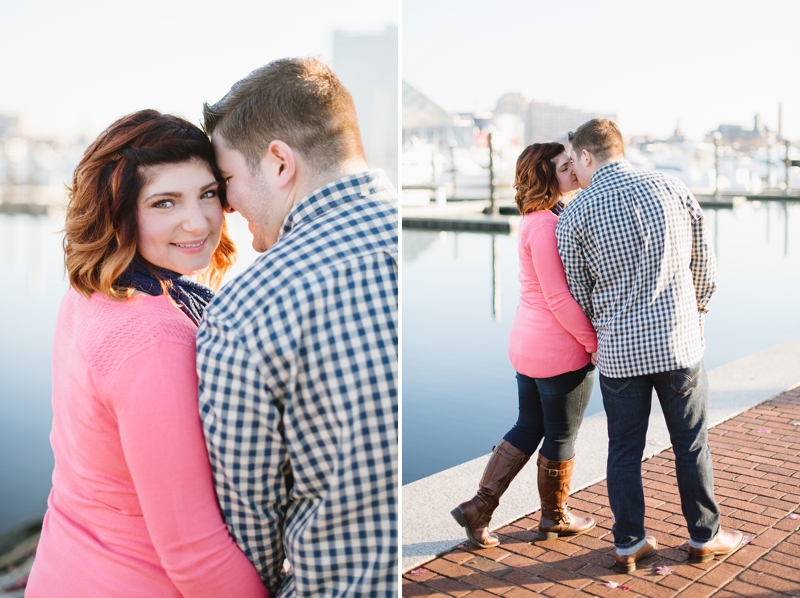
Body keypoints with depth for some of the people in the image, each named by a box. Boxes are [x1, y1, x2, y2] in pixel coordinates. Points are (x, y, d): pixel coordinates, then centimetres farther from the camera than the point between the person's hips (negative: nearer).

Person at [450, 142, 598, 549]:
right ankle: (554, 518, 30)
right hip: (561, 351, -9)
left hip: (527, 344, 9)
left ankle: (478, 508, 18)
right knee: (561, 437, 10)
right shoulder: (548, 226, -21)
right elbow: (559, 298, -24)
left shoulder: (535, 220, 10)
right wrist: (596, 342, -16)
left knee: (528, 428, 19)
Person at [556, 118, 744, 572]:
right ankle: (705, 537, 29)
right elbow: (705, 269, 8)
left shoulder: (575, 217, -6)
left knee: (625, 449, 13)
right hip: (679, 344, 1)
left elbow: (579, 296, 2)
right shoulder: (673, 189, 0)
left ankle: (630, 544, 22)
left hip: (619, 351, -1)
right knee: (692, 445, 15)